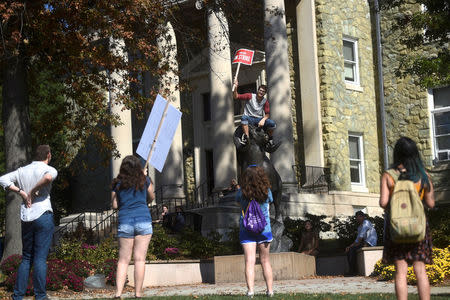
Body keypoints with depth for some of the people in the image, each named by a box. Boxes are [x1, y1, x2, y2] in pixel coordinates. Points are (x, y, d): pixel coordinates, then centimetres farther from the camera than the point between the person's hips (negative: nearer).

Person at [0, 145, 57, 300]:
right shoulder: (48, 169, -4)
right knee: (40, 258, -3)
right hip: (43, 216, -5)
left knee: (26, 258, 13)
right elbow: (49, 177, -28)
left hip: (26, 218, 5)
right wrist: (34, 190, -14)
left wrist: (21, 191, 0)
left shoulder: (22, 171, 12)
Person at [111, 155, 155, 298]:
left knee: (123, 260, 5)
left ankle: (118, 292, -5)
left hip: (124, 222, 1)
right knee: (140, 259, -1)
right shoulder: (144, 181, 6)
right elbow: (151, 198, 20)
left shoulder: (117, 184, 8)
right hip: (143, 220, -1)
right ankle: (138, 293, -2)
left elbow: (115, 205, 9)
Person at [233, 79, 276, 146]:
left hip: (259, 119, 2)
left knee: (272, 124, -22)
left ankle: (270, 139, 8)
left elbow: (267, 114, 1)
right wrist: (235, 88, -27)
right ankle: (246, 136, -35)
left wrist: (263, 119, -20)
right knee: (244, 117, -38)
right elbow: (236, 97, -9)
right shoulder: (250, 96, -4)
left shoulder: (265, 101, 3)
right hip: (249, 118, -2)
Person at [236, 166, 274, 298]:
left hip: (246, 230, -1)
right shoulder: (266, 191, -7)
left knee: (249, 261, -5)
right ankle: (270, 290, 13)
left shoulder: (242, 192, -10)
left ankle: (250, 290, -15)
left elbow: (237, 200, 11)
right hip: (264, 229, 1)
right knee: (265, 260, 12)